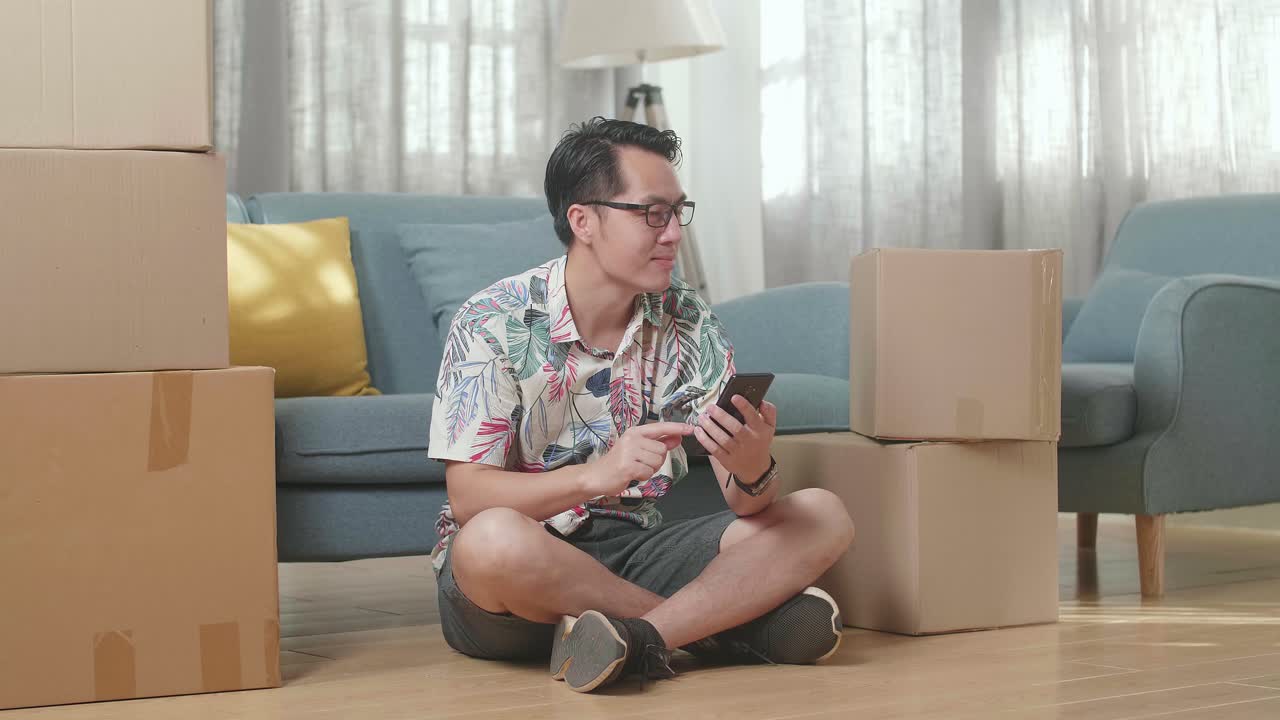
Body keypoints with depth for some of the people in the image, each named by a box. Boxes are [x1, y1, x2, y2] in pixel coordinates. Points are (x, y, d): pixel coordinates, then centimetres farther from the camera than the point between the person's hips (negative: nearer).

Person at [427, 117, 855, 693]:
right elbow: (468, 496, -18)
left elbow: (745, 505, -3)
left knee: (823, 516, -11)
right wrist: (598, 474, -34)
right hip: (516, 575, -4)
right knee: (492, 538, -40)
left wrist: (752, 470, -29)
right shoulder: (492, 322, -11)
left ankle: (639, 636, -29)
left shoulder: (689, 323, 1)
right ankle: (725, 622, -19)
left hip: (633, 550, 4)